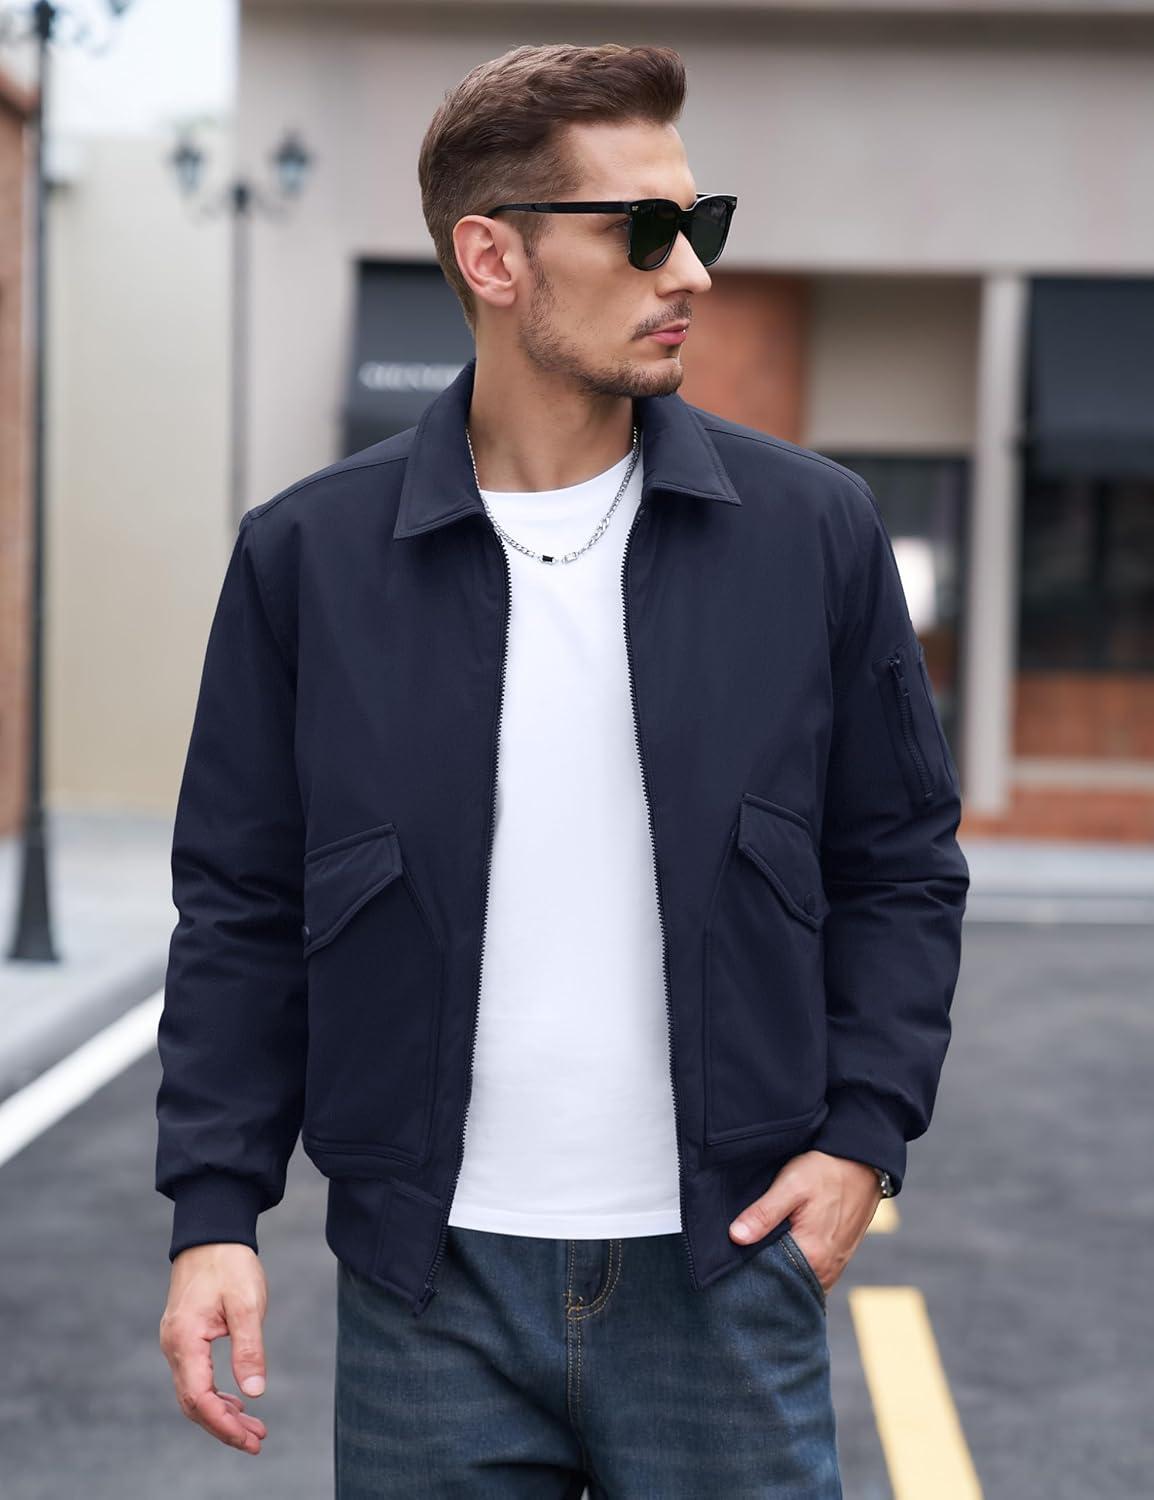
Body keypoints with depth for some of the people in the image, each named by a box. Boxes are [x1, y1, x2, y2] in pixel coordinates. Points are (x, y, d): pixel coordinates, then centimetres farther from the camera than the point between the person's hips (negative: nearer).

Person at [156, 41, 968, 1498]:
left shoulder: (813, 530, 2)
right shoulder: (308, 554, 0)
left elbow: (900, 866, 8)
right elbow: (241, 909, 4)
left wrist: (864, 1134, -3)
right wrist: (213, 1210, -3)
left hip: (721, 1271, 1)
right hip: (431, 1289, 0)